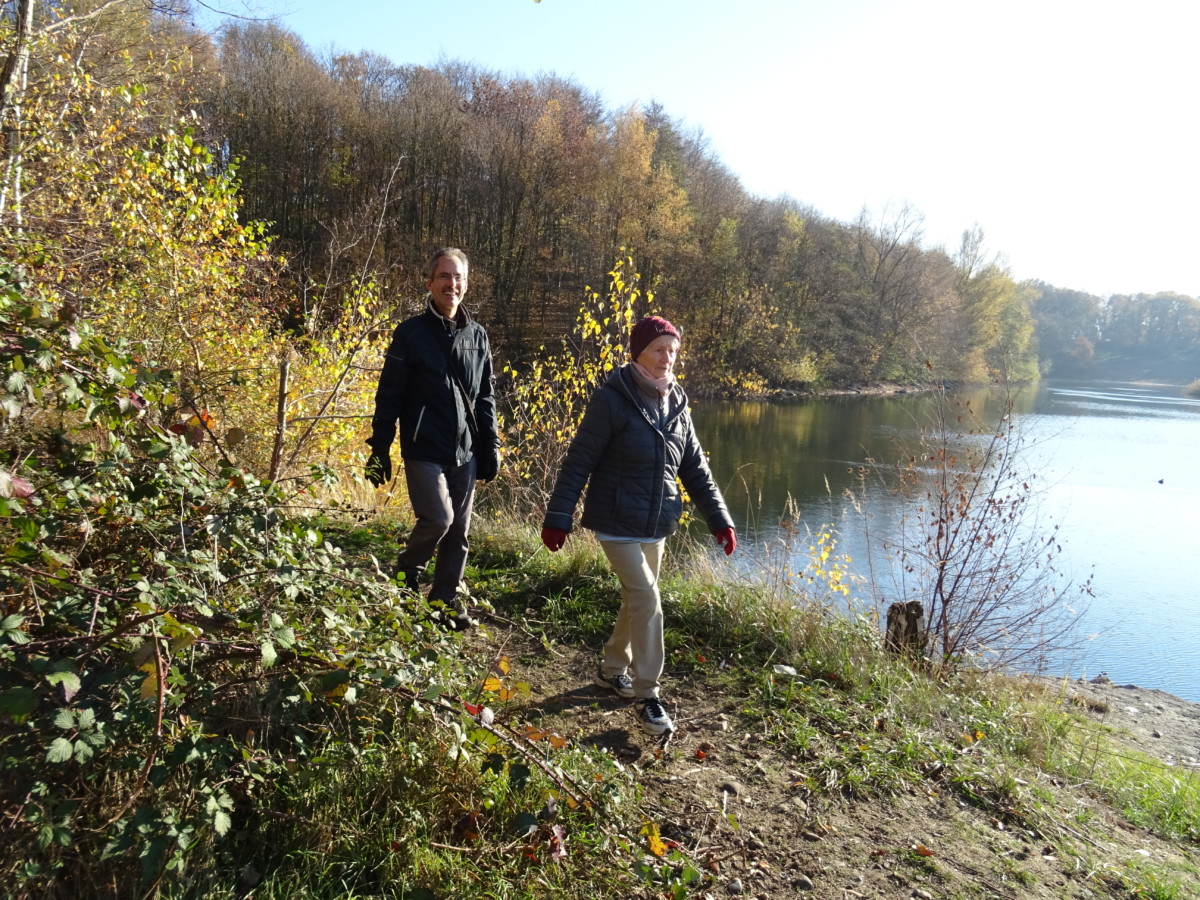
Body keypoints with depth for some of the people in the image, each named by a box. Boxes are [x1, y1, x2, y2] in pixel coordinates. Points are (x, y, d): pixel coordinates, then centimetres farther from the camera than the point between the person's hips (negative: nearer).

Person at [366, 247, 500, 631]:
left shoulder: (477, 336, 9)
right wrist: (379, 449, -7)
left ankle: (445, 601, 22)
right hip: (424, 450, -4)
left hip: (465, 452, 5)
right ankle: (405, 578, 15)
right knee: (438, 518, -14)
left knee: (459, 530, 7)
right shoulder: (411, 333, -4)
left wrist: (491, 446, 9)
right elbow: (389, 396, -4)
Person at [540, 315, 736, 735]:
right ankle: (647, 696, 6)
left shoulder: (675, 404, 5)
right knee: (647, 601, -10)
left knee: (636, 600, 16)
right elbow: (578, 462, -13)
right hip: (617, 523, -6)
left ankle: (612, 669, 39)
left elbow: (695, 467, 10)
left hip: (656, 525, 7)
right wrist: (557, 518, -15)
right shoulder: (612, 400, -14)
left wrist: (719, 519, 6)